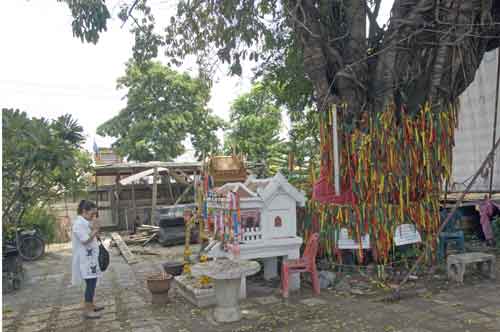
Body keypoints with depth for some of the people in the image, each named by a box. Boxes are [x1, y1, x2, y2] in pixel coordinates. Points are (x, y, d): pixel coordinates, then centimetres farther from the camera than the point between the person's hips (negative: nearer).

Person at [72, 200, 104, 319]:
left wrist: (95, 229, 3)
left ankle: (90, 305, 26)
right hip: (85, 258, -10)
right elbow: (85, 240, -22)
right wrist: (95, 230, -20)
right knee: (90, 282, -8)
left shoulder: (86, 222, 12)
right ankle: (87, 310, -1)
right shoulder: (78, 223, -17)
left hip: (90, 257, 10)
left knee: (92, 281, 15)